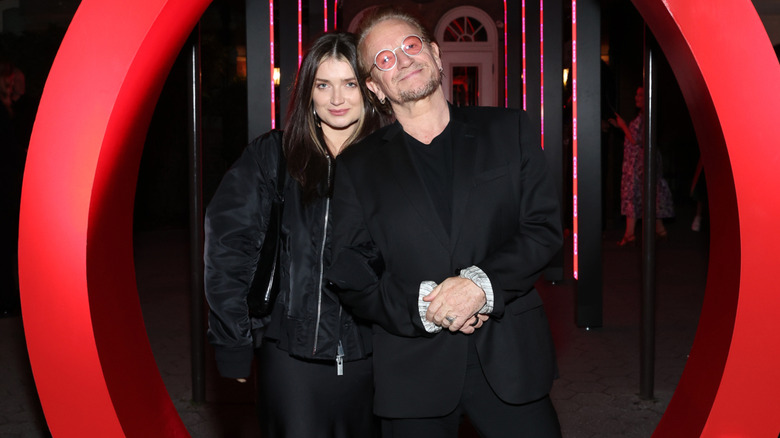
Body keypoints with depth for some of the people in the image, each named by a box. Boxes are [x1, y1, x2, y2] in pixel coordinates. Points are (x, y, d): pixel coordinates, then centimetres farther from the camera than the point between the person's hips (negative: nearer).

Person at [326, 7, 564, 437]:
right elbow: (347, 274, 2)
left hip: (509, 358, 0)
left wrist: (481, 282, -15)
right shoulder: (357, 166, 6)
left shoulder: (508, 129, 7)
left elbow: (545, 227, 1)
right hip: (413, 373, 0)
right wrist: (418, 308, -13)